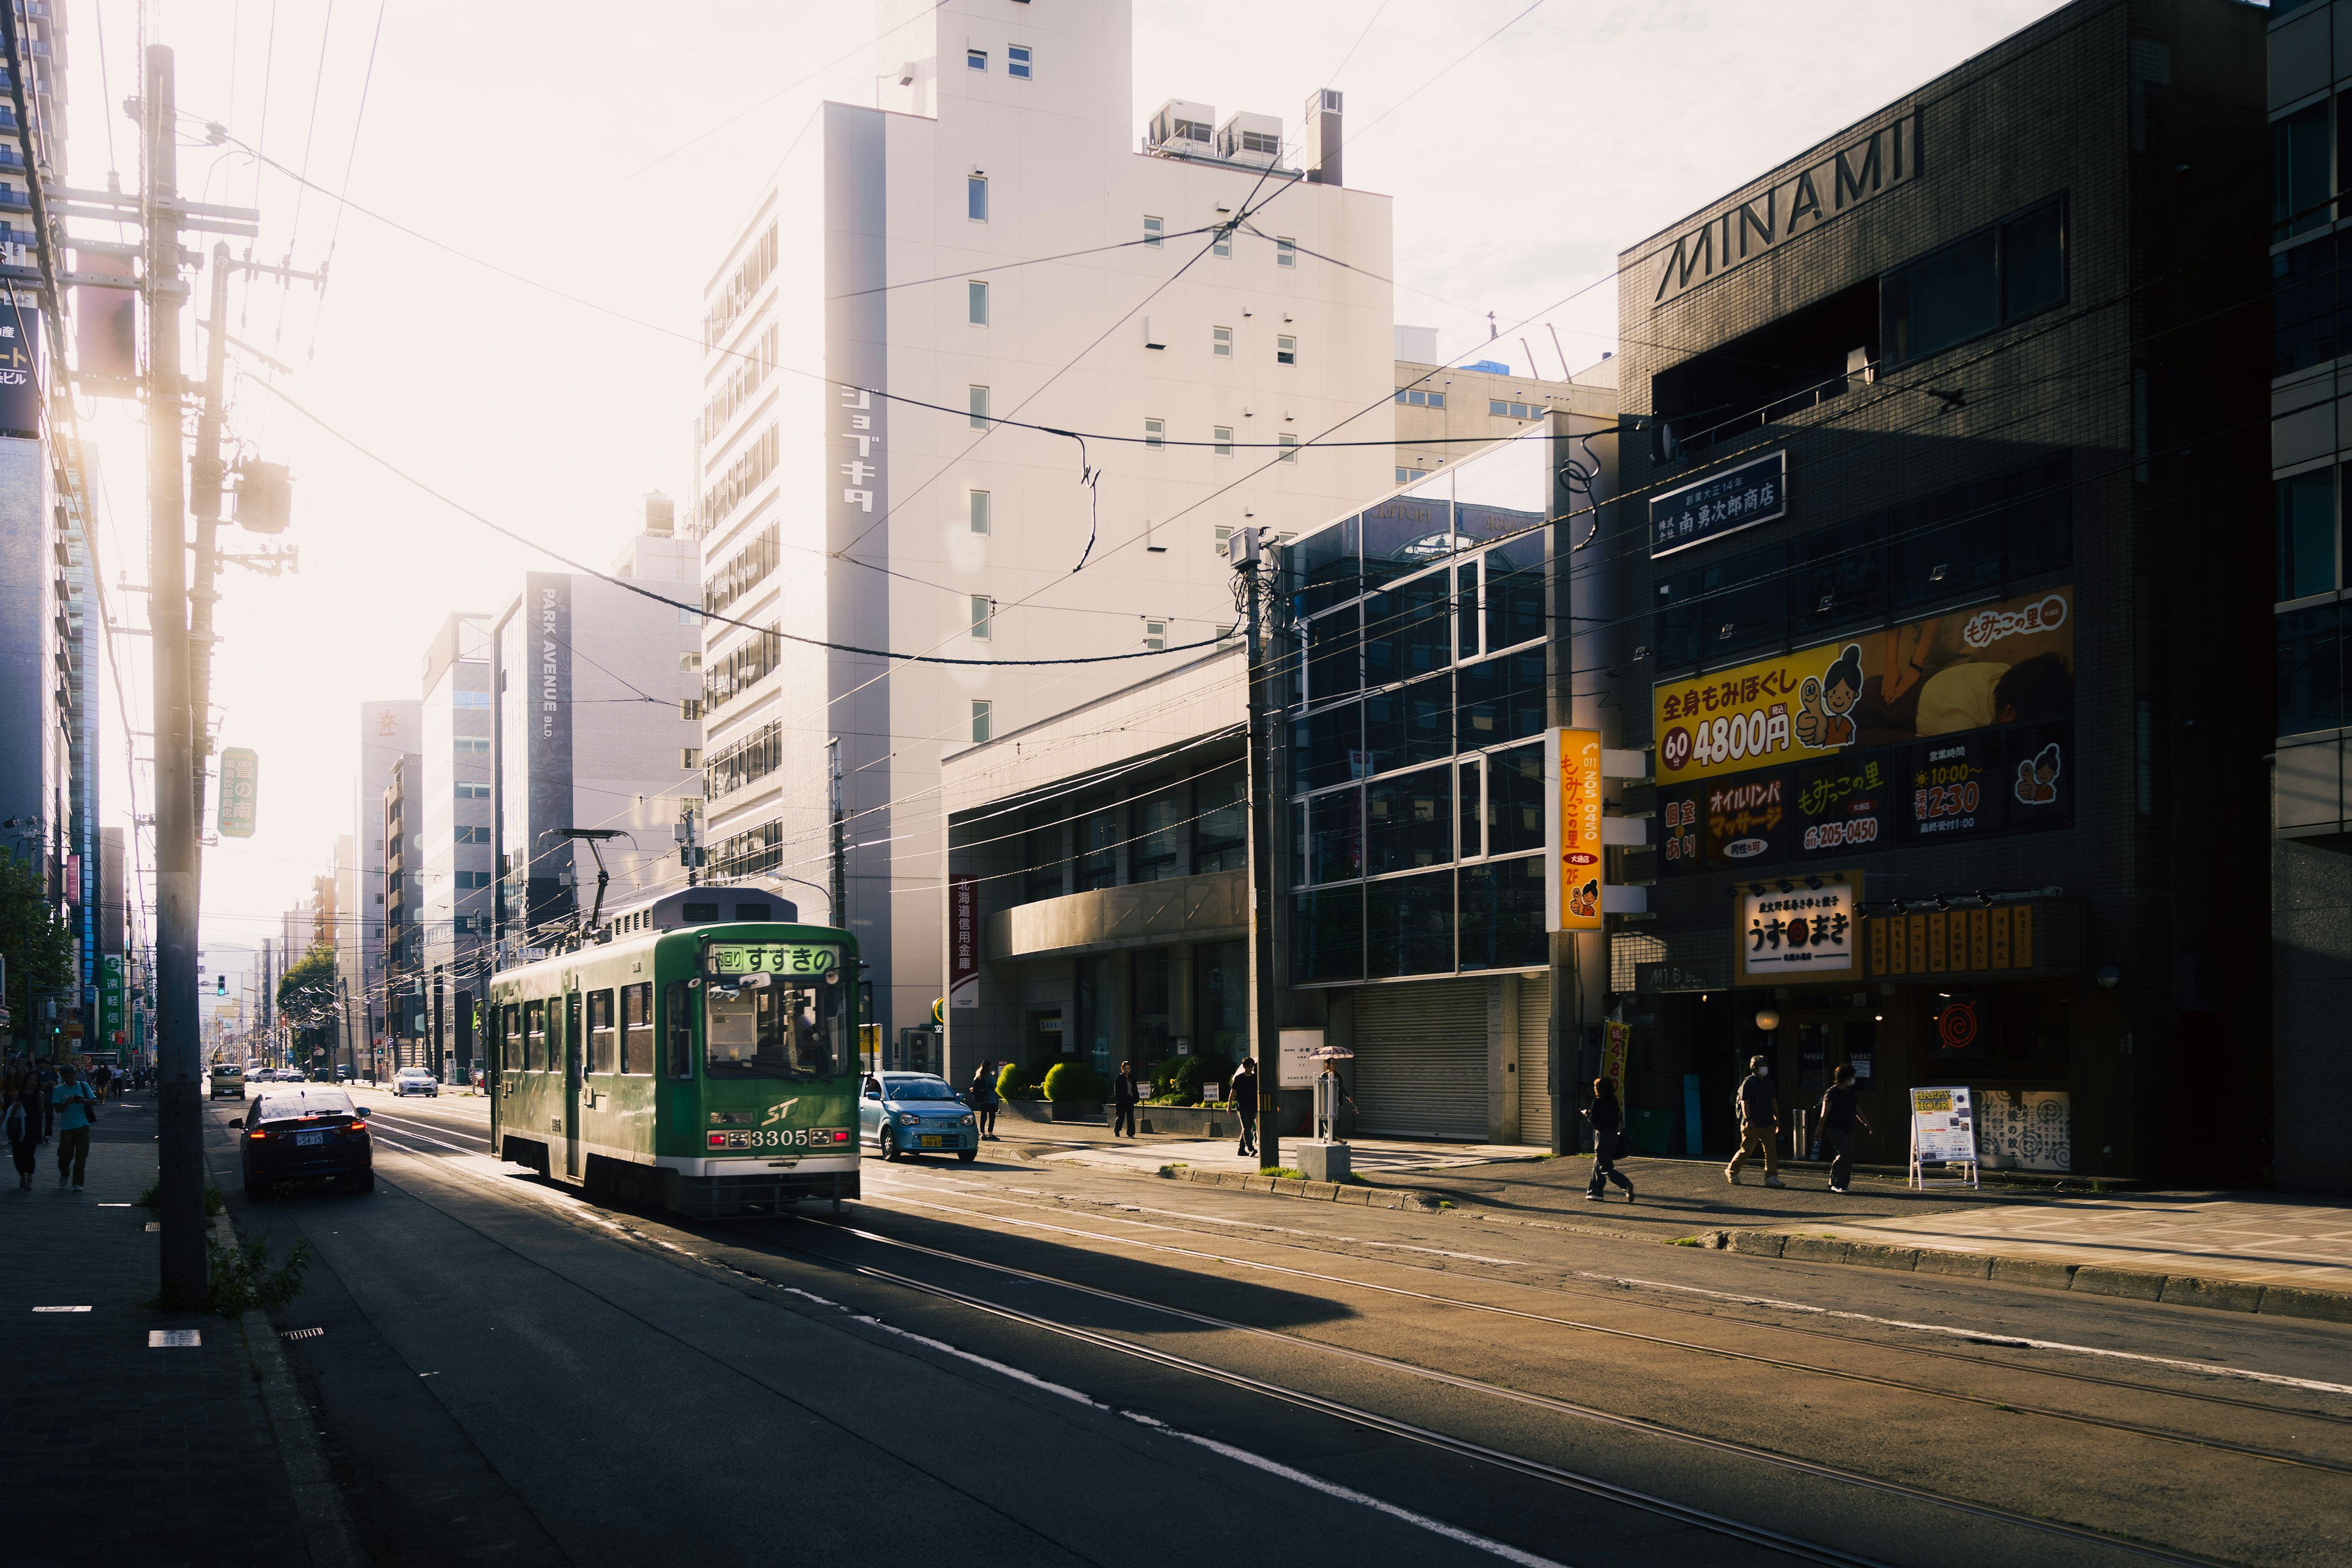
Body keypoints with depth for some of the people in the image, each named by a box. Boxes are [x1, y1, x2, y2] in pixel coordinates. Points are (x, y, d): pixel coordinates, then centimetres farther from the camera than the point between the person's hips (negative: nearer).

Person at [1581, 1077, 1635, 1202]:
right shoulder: (1613, 1101, 10)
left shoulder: (1598, 1102, -13)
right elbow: (1618, 1118, 13)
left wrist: (1586, 1113, 3)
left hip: (1603, 1135, -8)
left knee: (1605, 1168, -7)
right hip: (1614, 1134, 8)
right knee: (1598, 1165, 18)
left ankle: (1626, 1185, -25)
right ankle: (1596, 1192, 21)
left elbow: (1593, 1119, -16)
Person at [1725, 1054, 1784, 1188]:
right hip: (1753, 1125, -6)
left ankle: (1771, 1177, -3)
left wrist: (1776, 1119, 19)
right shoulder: (1748, 1082, -9)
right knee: (1746, 1150, 2)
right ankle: (1731, 1171, 21)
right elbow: (1744, 1102, -15)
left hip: (1768, 1124, 6)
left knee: (1771, 1151, -3)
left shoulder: (1768, 1082, 13)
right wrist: (1748, 1120, -23)